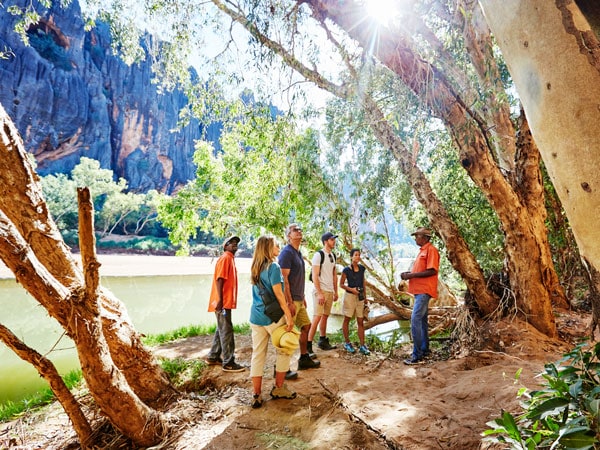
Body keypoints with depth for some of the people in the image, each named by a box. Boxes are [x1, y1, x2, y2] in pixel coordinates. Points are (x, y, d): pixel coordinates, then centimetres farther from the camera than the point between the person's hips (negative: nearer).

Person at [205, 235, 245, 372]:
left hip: (226, 301, 10)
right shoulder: (225, 258, -12)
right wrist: (220, 300, -25)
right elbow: (219, 279, -20)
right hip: (223, 302, -10)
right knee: (226, 331, -6)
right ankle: (228, 363, 0)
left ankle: (213, 357, 27)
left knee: (221, 329, 17)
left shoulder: (230, 259, 17)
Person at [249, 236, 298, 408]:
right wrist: (289, 315, -13)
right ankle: (278, 388, 23)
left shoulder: (255, 267, 10)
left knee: (257, 355, 9)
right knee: (284, 351, 13)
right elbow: (278, 293, -17)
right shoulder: (273, 266, -13)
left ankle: (256, 395, 15)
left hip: (256, 316, 7)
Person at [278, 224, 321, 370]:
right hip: (290, 300, -10)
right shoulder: (287, 252, -15)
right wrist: (290, 302, -23)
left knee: (306, 325, 18)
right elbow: (284, 279, -21)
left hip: (298, 299, 10)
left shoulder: (298, 253, 15)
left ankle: (304, 358, 32)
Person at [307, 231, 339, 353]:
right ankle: (308, 345, -3)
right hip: (320, 291, -7)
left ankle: (323, 341, 25)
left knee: (325, 316, 14)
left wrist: (335, 292, 15)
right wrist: (319, 293, -20)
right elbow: (315, 276, -16)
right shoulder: (318, 255, -11)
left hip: (330, 291, 8)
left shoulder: (333, 256, 13)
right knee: (317, 317, -10)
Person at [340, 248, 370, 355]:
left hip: (360, 297, 4)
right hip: (349, 296, -4)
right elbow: (341, 284, -4)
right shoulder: (346, 270, -9)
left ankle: (362, 345, 10)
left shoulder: (362, 268, 5)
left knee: (361, 322, 5)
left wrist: (365, 297, 13)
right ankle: (347, 343, 19)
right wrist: (351, 289, -18)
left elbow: (363, 283, 12)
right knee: (347, 319, 6)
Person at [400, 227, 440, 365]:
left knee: (415, 319, -14)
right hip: (419, 290, 10)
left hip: (424, 291, -10)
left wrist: (412, 275, -18)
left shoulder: (431, 250, -12)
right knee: (421, 320, 16)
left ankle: (417, 355, -10)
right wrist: (409, 273, 6)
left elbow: (432, 271, -20)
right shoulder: (422, 251, 17)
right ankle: (424, 349, 28)